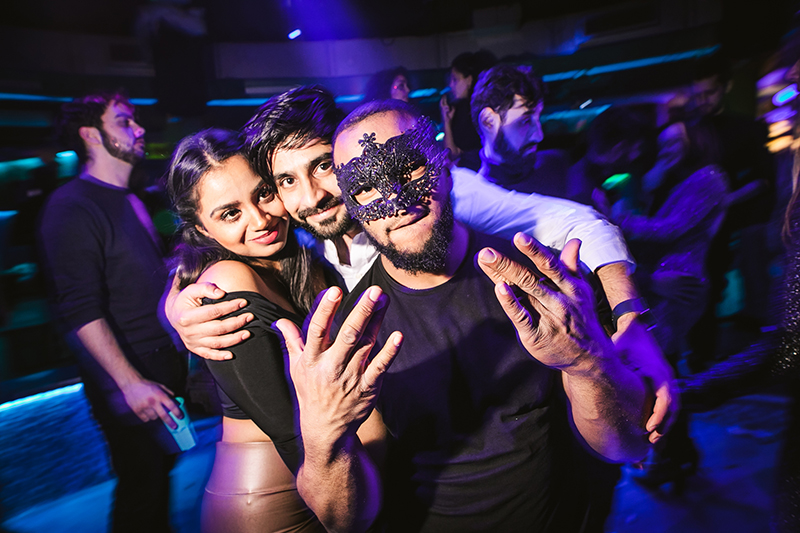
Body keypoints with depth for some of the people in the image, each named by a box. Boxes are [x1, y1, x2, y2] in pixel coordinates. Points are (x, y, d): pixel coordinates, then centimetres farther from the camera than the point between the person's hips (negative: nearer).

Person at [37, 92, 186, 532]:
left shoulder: (131, 200, 13)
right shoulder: (72, 207, -14)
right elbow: (81, 311, -20)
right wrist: (130, 382, -24)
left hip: (164, 364, 8)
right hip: (126, 382, -8)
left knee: (161, 471, 18)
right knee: (140, 487, 4)